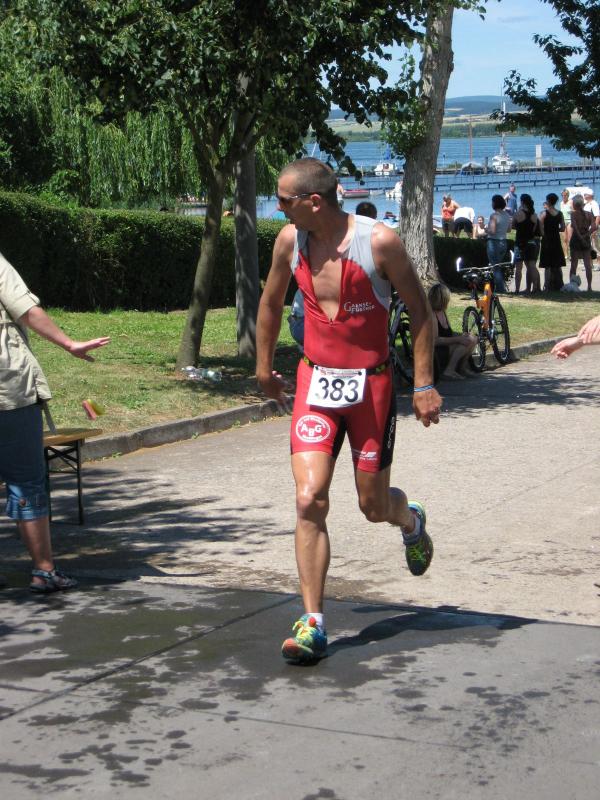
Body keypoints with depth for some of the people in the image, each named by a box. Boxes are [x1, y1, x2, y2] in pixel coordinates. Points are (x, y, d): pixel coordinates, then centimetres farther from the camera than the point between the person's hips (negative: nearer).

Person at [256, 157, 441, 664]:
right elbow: (271, 302, 17)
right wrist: (264, 366, 23)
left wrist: (424, 385, -8)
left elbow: (420, 310, -6)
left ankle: (411, 522, 47)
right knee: (309, 500, -12)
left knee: (373, 505, 7)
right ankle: (313, 624, -7)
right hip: (315, 381, 3)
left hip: (371, 384, -3)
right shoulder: (290, 241, -2)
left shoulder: (379, 241, -14)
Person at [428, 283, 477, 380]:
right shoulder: (432, 315, -19)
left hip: (446, 346, 10)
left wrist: (461, 335, -5)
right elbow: (435, 340, -25)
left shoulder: (442, 312, 13)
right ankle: (448, 371, -21)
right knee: (464, 343, -23)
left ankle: (462, 367, 10)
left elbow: (449, 333, 17)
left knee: (472, 340, 3)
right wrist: (457, 339, -25)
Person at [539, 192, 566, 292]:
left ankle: (548, 287, -2)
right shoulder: (560, 214, 1)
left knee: (548, 266, 0)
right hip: (556, 240, 4)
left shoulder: (544, 213, -10)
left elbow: (540, 228, -15)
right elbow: (562, 228, 2)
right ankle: (558, 286, 12)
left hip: (547, 240, -4)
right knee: (557, 266, 11)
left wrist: (543, 234, 3)